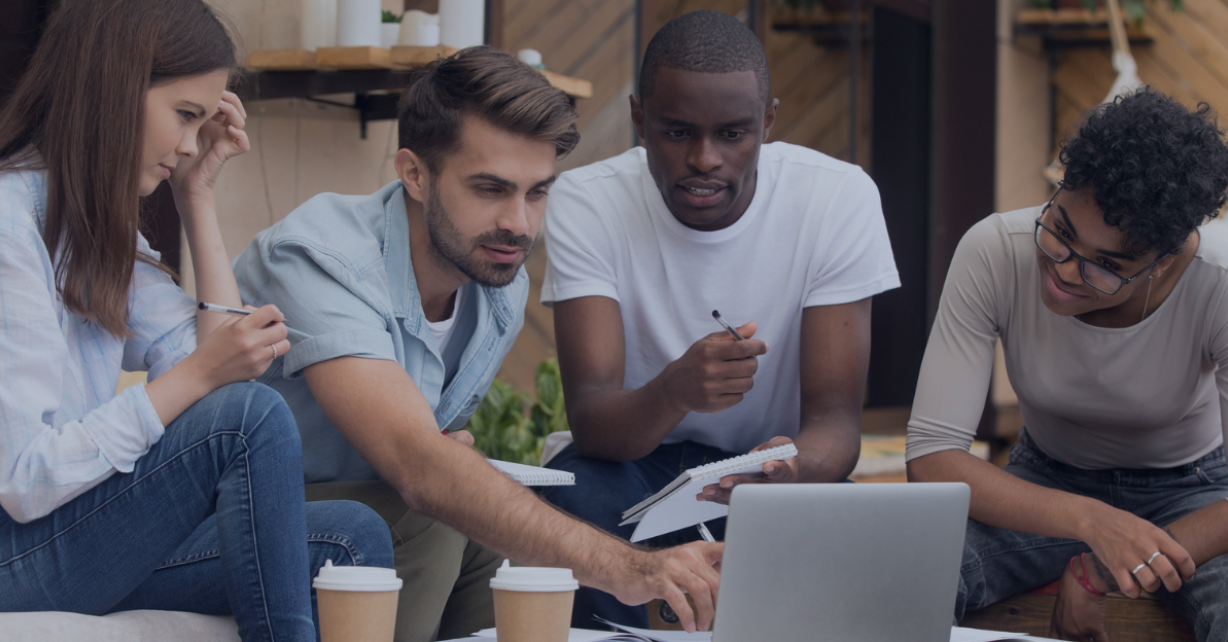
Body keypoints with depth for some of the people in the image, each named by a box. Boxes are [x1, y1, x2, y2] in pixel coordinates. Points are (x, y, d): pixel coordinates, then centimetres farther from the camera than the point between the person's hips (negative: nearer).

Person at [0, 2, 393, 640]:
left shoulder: (96, 222, 13)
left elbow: (221, 362, 7)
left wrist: (197, 196, 8)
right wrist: (197, 375, -23)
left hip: (81, 527, 9)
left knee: (354, 538, -8)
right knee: (250, 416, -26)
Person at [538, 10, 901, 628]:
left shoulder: (839, 197, -16)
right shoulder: (585, 202, -16)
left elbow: (836, 418, -19)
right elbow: (589, 418, -26)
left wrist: (796, 466, -44)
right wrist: (674, 391, -49)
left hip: (772, 458, 1)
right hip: (634, 459, 0)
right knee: (571, 495, -32)